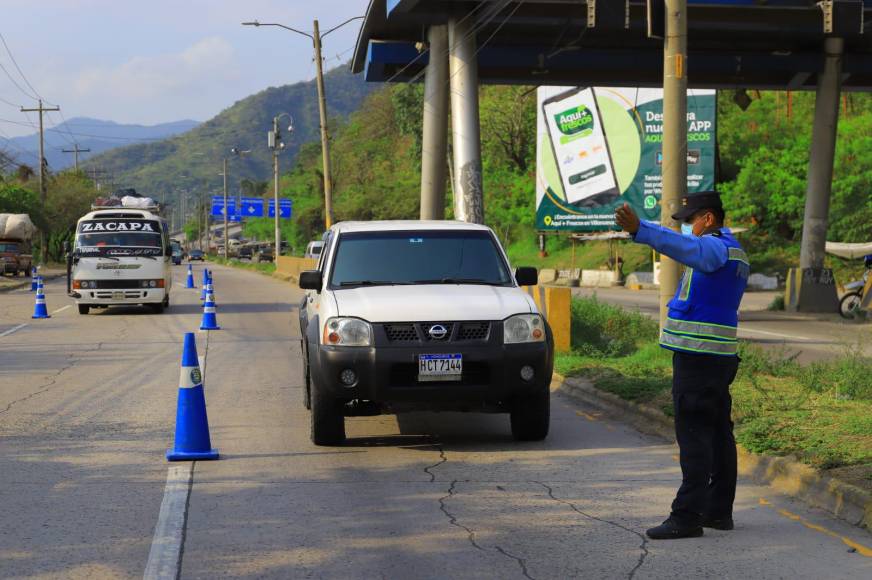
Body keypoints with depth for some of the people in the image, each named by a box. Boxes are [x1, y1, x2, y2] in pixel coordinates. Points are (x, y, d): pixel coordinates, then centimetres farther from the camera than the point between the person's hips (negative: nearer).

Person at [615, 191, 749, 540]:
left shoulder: (714, 247, -13)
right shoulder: (732, 249, 19)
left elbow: (681, 245, -35)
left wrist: (639, 230, -48)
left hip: (697, 355, -11)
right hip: (719, 356, 11)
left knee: (694, 436, -11)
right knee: (718, 434, 12)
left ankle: (687, 516, -11)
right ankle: (719, 511, 19)